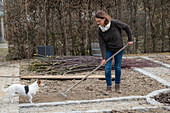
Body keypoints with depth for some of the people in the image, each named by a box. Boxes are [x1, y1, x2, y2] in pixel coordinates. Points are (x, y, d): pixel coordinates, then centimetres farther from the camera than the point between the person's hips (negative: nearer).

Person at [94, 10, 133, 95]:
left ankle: (117, 86, 23)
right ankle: (109, 88, 6)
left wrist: (130, 39, -4)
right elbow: (102, 44, -15)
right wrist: (104, 58, -21)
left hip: (119, 49, -1)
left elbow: (126, 27, -6)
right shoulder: (100, 30, -16)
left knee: (118, 68, 5)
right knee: (107, 68, -7)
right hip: (108, 50, 1)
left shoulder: (115, 23, -23)